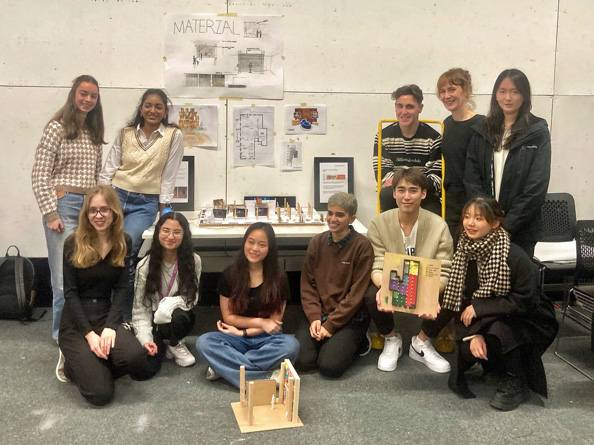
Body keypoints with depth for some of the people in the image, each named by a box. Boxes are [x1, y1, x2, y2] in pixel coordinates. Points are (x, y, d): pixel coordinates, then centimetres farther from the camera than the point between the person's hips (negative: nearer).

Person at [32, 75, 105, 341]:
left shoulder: (94, 133, 17)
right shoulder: (57, 128, -3)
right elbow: (40, 176, -8)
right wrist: (50, 214, -13)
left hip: (90, 206, 6)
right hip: (64, 205, -6)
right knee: (65, 277, -6)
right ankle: (63, 332, 11)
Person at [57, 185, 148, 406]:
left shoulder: (124, 242, 2)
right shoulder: (74, 243, -7)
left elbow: (121, 288, -1)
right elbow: (70, 293, -8)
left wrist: (110, 326, -15)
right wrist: (89, 334, -17)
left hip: (106, 315, 3)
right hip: (76, 322, -3)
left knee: (136, 355, -29)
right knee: (101, 393, -19)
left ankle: (88, 365, 3)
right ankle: (72, 362, 14)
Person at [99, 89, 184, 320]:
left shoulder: (173, 136, -2)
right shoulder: (125, 133, 7)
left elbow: (168, 176, -2)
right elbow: (108, 169, 9)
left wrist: (163, 212, -3)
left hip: (146, 203, -3)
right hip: (116, 196, 3)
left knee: (125, 254, -16)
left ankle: (124, 317, 0)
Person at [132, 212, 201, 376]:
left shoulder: (193, 261, -12)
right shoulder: (145, 265, -13)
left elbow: (191, 298, -8)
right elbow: (140, 309, -11)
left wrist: (172, 303, -30)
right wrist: (146, 340, -23)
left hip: (179, 316, 1)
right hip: (152, 320, -1)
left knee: (176, 317, -37)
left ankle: (174, 344, -3)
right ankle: (160, 346, 11)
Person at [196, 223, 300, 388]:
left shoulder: (278, 278, -4)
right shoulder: (230, 274, -2)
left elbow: (274, 322, -4)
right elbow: (228, 317, -1)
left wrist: (241, 332, -13)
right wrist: (260, 322, -12)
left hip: (266, 339, 0)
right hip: (236, 338, 1)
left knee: (291, 345, -33)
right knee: (204, 342, -28)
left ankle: (225, 366, -23)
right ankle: (266, 376, -31)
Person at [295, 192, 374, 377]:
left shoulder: (362, 246, -9)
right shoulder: (317, 242, 5)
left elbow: (357, 293, -11)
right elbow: (307, 284, 4)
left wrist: (330, 325, -14)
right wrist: (314, 317, -10)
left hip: (349, 318, -3)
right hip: (318, 314, 4)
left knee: (330, 366, -20)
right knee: (302, 360, -16)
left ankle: (356, 342, 10)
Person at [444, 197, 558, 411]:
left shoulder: (514, 257, -25)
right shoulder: (466, 254, -7)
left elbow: (523, 302, -25)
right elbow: (462, 301, -5)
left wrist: (479, 308, -24)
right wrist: (473, 335, -20)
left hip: (530, 323, -5)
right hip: (489, 321, 5)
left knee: (498, 331, -35)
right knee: (467, 349, -21)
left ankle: (517, 381, -7)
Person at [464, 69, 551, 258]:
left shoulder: (538, 133, -2)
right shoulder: (483, 131, 8)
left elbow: (537, 187, -9)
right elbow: (471, 177, 1)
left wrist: (508, 224, -13)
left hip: (520, 228, -2)